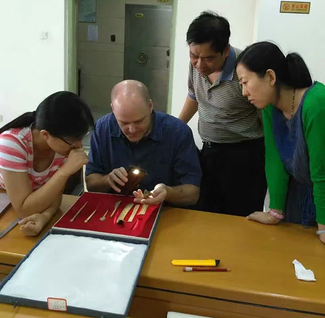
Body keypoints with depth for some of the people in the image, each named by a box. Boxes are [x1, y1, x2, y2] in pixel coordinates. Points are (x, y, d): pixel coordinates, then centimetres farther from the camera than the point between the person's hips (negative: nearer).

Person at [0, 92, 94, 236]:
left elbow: (55, 192, -13)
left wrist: (44, 216, -33)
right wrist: (65, 171, -35)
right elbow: (24, 210, -30)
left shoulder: (64, 142, -16)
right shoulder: (12, 143, -28)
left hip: (36, 206, 3)